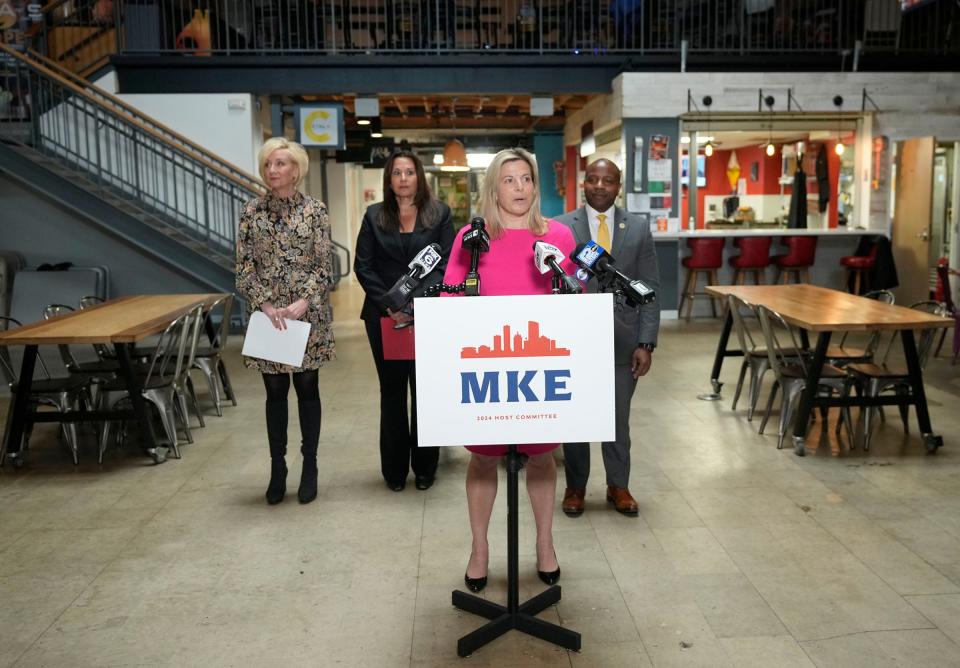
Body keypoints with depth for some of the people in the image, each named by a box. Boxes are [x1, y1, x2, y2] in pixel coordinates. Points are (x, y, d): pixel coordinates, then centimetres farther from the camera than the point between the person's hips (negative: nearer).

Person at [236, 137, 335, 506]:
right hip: (267, 314, 2)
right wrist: (266, 306, -11)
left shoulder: (315, 210, -1)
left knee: (307, 388, 7)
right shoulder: (252, 211, 4)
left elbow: (325, 266, -3)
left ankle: (309, 468, 18)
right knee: (275, 392, 9)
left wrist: (303, 302, -16)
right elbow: (244, 267, 1)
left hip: (308, 314, -1)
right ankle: (277, 468, 20)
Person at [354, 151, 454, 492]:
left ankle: (424, 467, 17)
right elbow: (363, 266, 1)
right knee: (392, 391, 9)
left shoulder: (439, 214, 3)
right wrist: (389, 304, -11)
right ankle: (394, 470, 18)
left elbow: (446, 265, -3)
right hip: (385, 317, 1)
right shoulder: (374, 215, 7)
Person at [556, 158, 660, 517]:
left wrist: (646, 343, -5)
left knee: (618, 418, 11)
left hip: (622, 340, 1)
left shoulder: (639, 228, 3)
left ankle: (618, 486, 29)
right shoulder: (559, 227, -1)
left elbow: (650, 290, 1)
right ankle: (575, 486, 28)